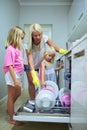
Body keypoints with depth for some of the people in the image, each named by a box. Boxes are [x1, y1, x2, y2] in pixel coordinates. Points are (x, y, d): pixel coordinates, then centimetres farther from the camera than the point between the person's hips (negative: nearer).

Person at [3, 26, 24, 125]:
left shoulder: (17, 48, 9)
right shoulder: (10, 49, -19)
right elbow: (9, 66, -23)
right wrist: (15, 79, -25)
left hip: (18, 74, 9)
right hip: (12, 75, -9)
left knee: (18, 94, 23)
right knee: (11, 96, 4)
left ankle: (9, 109, 45)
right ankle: (12, 119, 21)